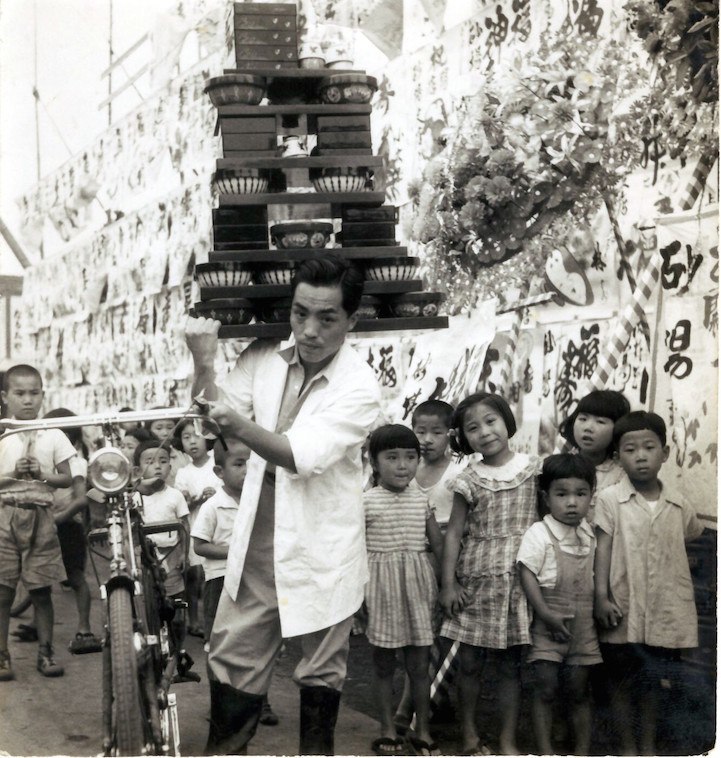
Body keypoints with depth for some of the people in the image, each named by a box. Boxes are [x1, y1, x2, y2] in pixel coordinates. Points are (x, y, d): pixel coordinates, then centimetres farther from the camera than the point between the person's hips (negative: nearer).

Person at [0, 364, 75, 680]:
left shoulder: (53, 435, 5)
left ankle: (45, 652, 14)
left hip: (40, 516, 1)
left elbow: (67, 478, 6)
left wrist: (42, 474, -10)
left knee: (41, 589, 5)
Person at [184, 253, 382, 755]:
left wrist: (238, 424, -44)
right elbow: (213, 416, 5)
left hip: (320, 545, -4)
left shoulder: (360, 387, -18)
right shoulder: (264, 358, -2)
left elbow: (302, 455, -28)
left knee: (322, 666, 12)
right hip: (259, 535, 4)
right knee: (234, 655, 12)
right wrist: (205, 364, -14)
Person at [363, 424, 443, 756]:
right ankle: (388, 730, 20)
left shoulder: (421, 500, 4)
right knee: (383, 663, 8)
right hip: (381, 586, -3)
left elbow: (438, 544, 9)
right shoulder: (366, 501, -7)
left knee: (420, 664, 7)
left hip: (417, 585, 3)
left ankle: (422, 730, 19)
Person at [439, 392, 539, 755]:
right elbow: (454, 532, 0)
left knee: (510, 664, 7)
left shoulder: (532, 470, 0)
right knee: (470, 662, 7)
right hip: (476, 580, 0)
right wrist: (448, 584, -5)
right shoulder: (469, 480, -2)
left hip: (519, 580, 0)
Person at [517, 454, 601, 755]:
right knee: (545, 690, 0)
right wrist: (546, 614, -20)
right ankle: (545, 750, 8)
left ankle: (583, 750, 19)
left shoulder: (589, 533, 6)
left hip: (582, 627, 4)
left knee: (579, 692, 10)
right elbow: (527, 574, -16)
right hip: (547, 628, -4)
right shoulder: (538, 534, -12)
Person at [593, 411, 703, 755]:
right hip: (624, 610, -2)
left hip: (665, 613, 2)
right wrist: (602, 598, -14)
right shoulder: (610, 499, -7)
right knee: (623, 682, 9)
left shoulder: (678, 505, 2)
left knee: (651, 682, 15)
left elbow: (698, 540, 17)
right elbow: (603, 550, -7)